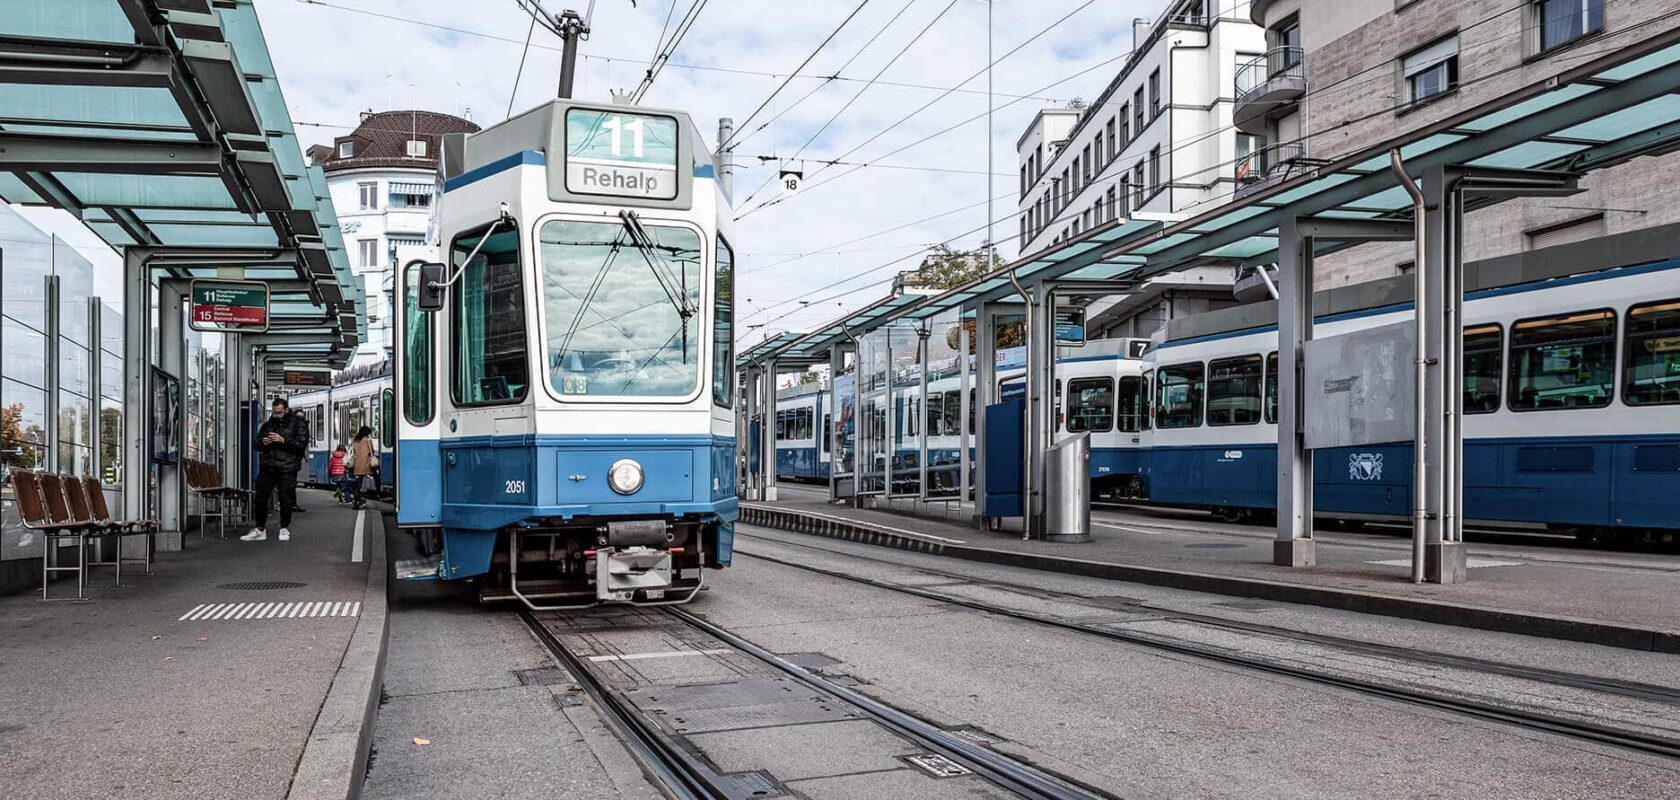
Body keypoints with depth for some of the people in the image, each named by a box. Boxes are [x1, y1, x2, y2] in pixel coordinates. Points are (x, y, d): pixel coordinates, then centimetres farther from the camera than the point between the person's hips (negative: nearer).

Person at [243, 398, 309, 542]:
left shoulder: (298, 423, -1)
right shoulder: (268, 423, 13)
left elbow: (302, 444, -11)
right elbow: (255, 444, 18)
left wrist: (283, 440, -20)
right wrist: (262, 442, -5)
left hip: (287, 469, -5)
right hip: (267, 467, 5)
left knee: (286, 500, 1)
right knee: (260, 499, 6)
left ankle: (284, 529, 18)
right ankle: (260, 530, 18)